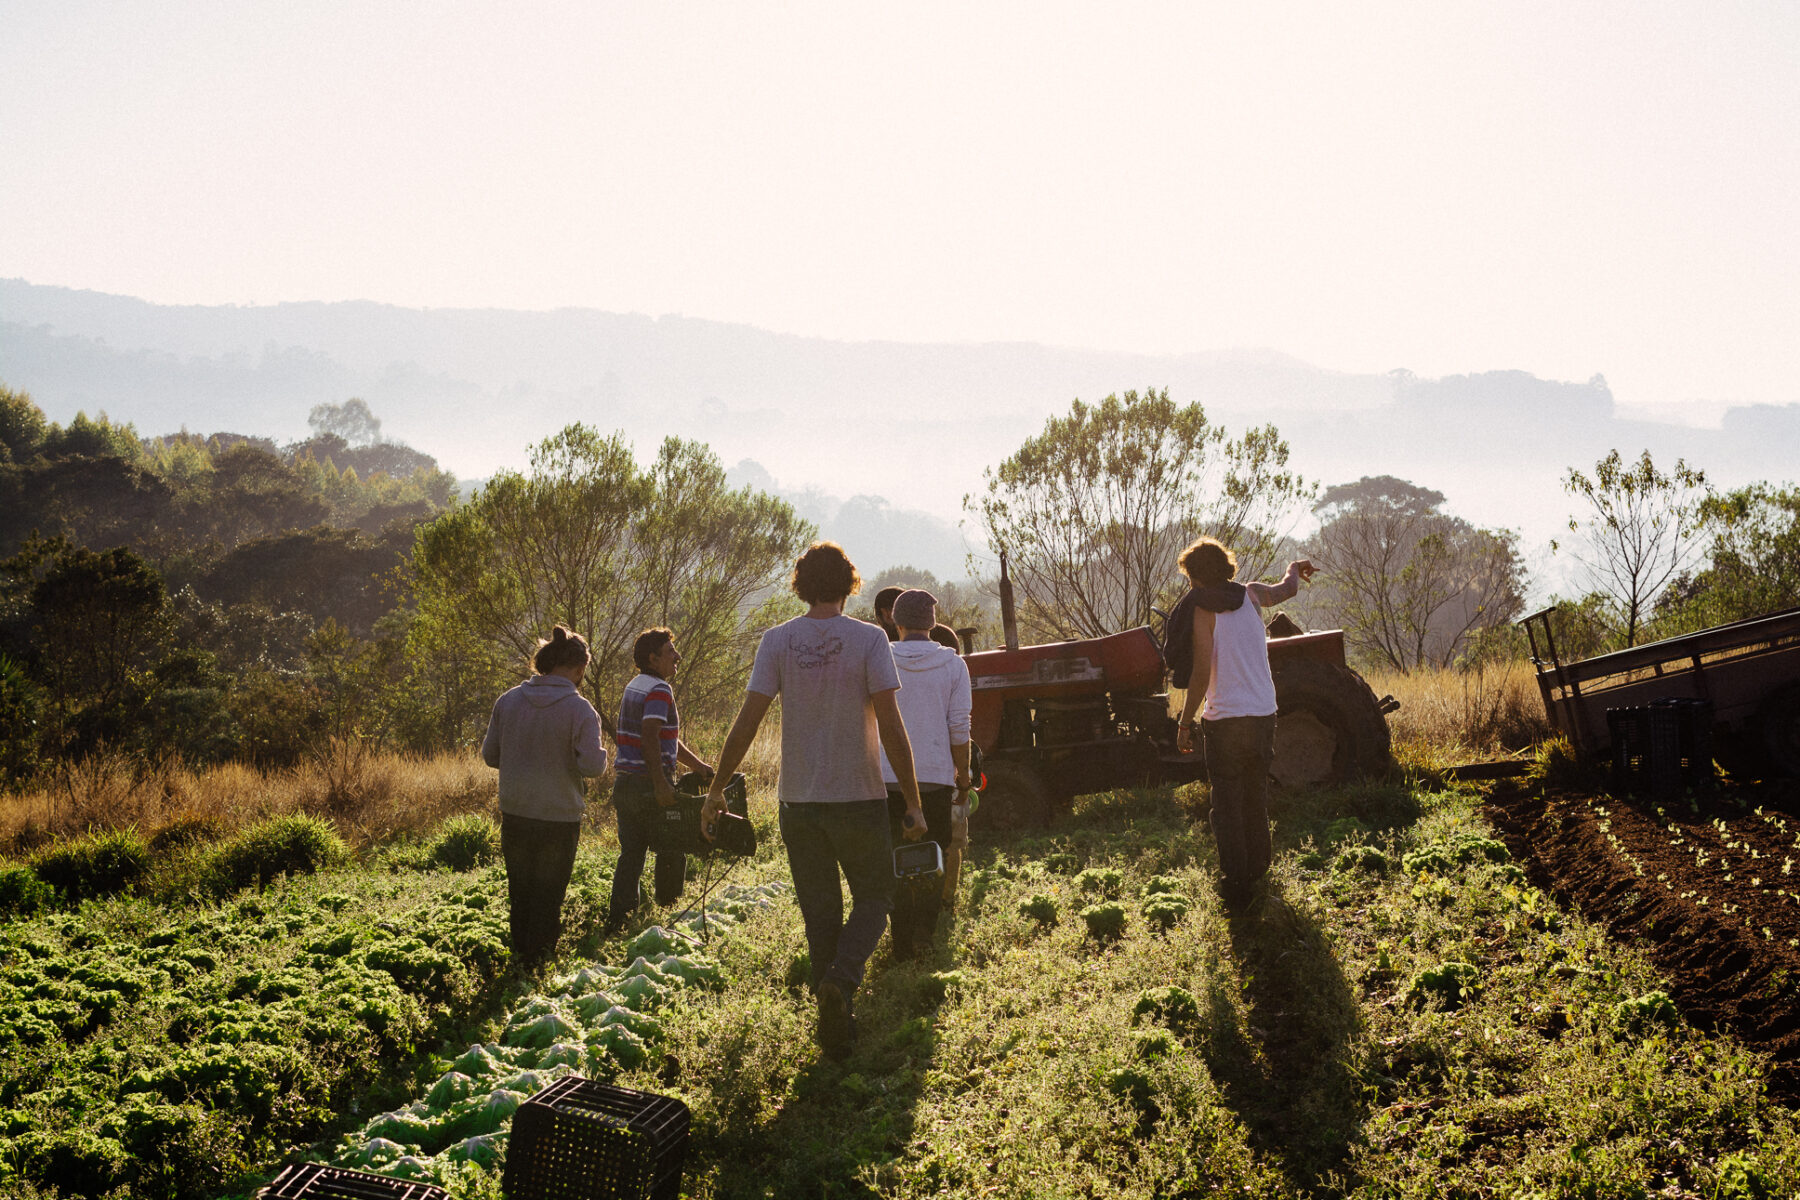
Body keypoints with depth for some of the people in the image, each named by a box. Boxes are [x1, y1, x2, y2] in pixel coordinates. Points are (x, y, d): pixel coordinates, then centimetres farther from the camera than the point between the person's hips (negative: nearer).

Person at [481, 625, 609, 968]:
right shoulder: (579, 709, -14)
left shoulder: (508, 700, -1)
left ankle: (519, 959, 27)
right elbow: (592, 765, -21)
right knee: (548, 900, 10)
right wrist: (600, 755, 1)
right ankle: (538, 965, 14)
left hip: (514, 814, 4)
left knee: (520, 895, 19)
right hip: (559, 819, -4)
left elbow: (489, 755, 5)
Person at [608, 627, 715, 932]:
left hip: (625, 783, 8)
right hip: (649, 786, -8)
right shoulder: (658, 690, -12)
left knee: (631, 853, 9)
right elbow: (650, 737, -24)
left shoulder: (633, 687, 18)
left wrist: (697, 764, 25)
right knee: (671, 851, 8)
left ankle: (617, 919, 5)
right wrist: (661, 784, -25)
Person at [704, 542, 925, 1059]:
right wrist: (913, 802, -6)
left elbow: (748, 720, -6)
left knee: (820, 913, 13)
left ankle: (836, 1026, 15)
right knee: (874, 895, 16)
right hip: (859, 798, -2)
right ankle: (841, 979, -10)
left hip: (799, 801, 2)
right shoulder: (869, 639, -7)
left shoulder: (777, 641, -2)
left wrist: (717, 788, 4)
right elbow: (891, 726, -12)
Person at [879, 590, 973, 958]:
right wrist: (963, 775, 8)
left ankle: (902, 946, 8)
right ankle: (925, 933, -3)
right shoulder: (952, 664, 0)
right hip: (935, 776, -1)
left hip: (888, 776, 1)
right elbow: (959, 727, -2)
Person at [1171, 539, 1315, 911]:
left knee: (1227, 804, 2)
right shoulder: (1250, 594, 5)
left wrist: (1185, 721, -8)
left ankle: (1235, 884, -2)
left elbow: (1202, 671, -16)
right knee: (1256, 797, 21)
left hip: (1225, 719, -5)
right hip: (1263, 713, 5)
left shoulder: (1200, 608, -10)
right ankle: (1257, 868, 33)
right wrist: (1294, 569, 50)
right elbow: (1287, 589, 27)